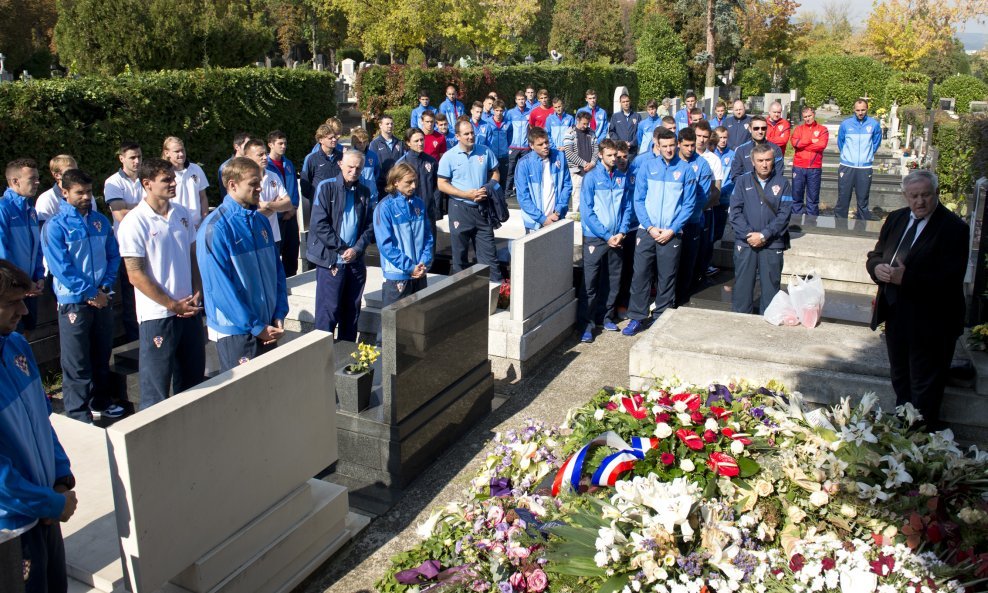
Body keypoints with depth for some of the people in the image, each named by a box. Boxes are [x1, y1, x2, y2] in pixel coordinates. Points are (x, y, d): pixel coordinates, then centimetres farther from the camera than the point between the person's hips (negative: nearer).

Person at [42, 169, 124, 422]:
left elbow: (113, 255, 7)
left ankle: (100, 401, 33)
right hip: (73, 302, -5)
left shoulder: (100, 221, 6)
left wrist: (105, 287, -7)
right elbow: (60, 267, -15)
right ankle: (78, 414, 11)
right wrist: (90, 293, -16)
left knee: (102, 355, 17)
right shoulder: (55, 226, -9)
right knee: (76, 362, 2)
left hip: (102, 299, 5)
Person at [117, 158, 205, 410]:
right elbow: (136, 275, -12)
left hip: (189, 308, 6)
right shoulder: (134, 222, -11)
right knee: (156, 386, 4)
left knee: (193, 378, 16)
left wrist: (196, 293, -1)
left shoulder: (182, 213, 6)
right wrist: (172, 305, -12)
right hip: (158, 314, -6)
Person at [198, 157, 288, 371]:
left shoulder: (261, 221, 6)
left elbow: (277, 270, 10)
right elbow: (219, 287, -17)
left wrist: (279, 316, 1)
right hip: (235, 331, -6)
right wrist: (255, 327, -15)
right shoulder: (215, 228, -15)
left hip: (267, 328, 6)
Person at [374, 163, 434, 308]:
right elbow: (385, 244, -13)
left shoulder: (419, 204, 6)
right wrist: (409, 267, -15)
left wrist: (425, 263, -6)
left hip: (420, 274, 5)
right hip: (397, 275, -5)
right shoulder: (385, 208, -10)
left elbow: (428, 236, 9)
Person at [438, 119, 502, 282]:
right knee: (460, 252, 9)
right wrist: (466, 194, -16)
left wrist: (487, 190, -9)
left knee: (488, 250, 5)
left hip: (482, 208, 2)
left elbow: (495, 174, 11)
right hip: (459, 208, -2)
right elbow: (442, 184, -6)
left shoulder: (485, 152, 2)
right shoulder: (449, 156, -6)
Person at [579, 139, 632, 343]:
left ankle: (607, 317, 26)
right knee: (590, 283, -3)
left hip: (615, 238, 4)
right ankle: (587, 323, 2)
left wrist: (622, 232, -6)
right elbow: (587, 211, -10)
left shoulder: (622, 177, 5)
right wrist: (606, 235, -12)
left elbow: (627, 207, 9)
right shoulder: (592, 177, -6)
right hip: (595, 238, -4)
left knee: (614, 281, 11)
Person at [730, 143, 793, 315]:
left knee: (771, 286, 5)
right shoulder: (742, 181, 5)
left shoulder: (782, 183, 3)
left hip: (773, 244, 0)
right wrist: (748, 234, -13)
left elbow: (784, 213, -4)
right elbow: (735, 211, -2)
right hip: (745, 243, 1)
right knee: (742, 285, 5)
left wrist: (764, 235, -13)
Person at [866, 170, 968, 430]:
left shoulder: (953, 228, -15)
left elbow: (949, 278, -23)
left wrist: (905, 278, -29)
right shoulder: (896, 219, 7)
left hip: (930, 321, -7)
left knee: (925, 388, 3)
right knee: (900, 380, 23)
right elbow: (875, 255, 12)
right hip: (895, 314, 7)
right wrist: (878, 268, -11)